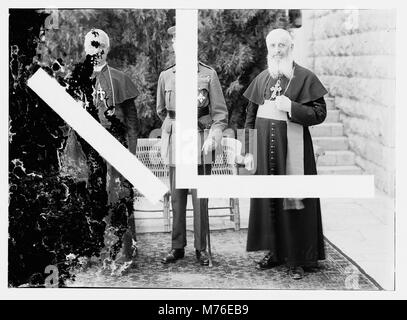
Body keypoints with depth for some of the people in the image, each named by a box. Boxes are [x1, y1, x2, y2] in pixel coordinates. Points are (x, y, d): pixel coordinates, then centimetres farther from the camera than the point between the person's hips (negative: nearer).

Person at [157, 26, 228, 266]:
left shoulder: (209, 74, 1)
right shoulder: (166, 76, 9)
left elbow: (220, 112, -1)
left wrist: (213, 137, -12)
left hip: (200, 142, -2)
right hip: (175, 143, 3)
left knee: (200, 198, -1)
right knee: (177, 197, 6)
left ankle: (201, 248, 9)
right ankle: (178, 247, 15)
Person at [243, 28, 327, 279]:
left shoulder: (305, 77, -3)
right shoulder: (261, 79, 11)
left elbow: (320, 113, -6)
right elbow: (251, 116, 13)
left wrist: (290, 106, -18)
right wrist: (249, 150, 7)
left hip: (293, 149, -4)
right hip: (265, 149, 5)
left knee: (294, 201, -1)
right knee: (268, 200, 8)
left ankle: (300, 259, 7)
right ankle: (275, 251, 22)